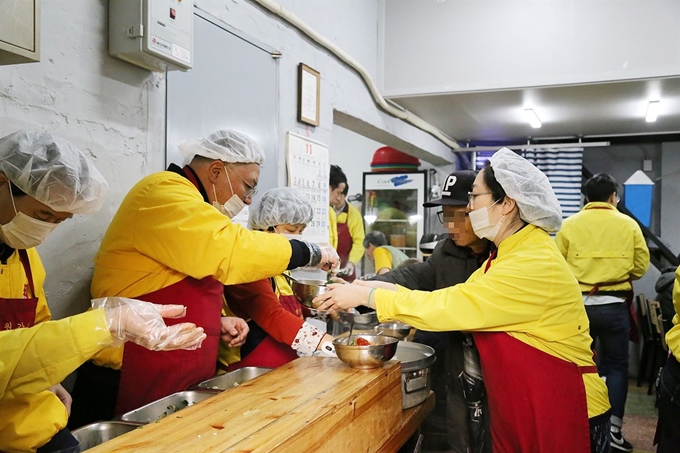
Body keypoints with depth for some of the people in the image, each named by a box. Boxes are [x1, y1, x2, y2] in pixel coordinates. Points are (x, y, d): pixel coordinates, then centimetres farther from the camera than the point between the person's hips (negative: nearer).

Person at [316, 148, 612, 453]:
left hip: (562, 416, -8)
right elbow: (451, 302, 4)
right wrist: (381, 289, -5)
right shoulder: (510, 253, 8)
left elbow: (447, 307, -25)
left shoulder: (534, 264, -24)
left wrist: (366, 296, -18)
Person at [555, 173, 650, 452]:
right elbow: (641, 267, 2)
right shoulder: (629, 225, 0)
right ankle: (613, 429, 10)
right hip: (614, 305, 0)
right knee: (616, 365, 13)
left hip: (578, 304, 1)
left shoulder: (569, 225, -3)